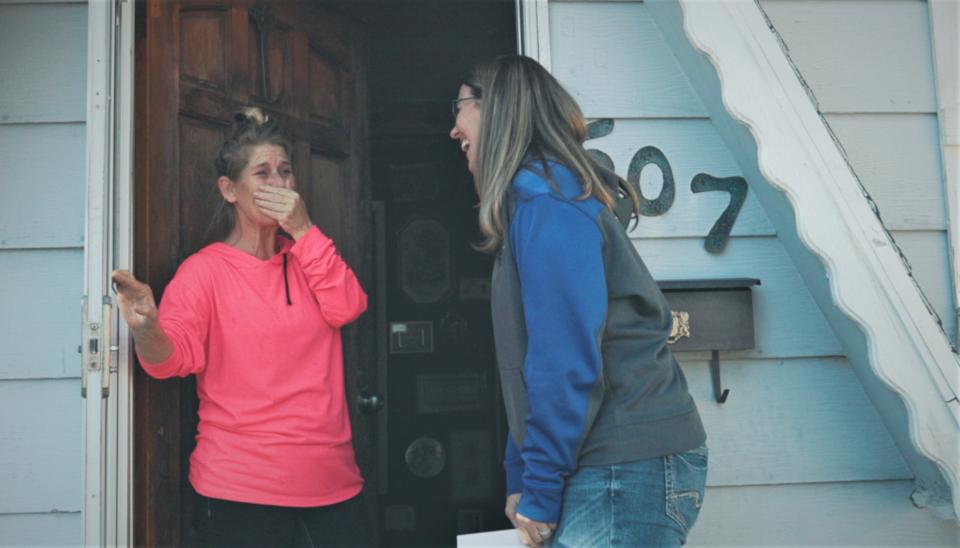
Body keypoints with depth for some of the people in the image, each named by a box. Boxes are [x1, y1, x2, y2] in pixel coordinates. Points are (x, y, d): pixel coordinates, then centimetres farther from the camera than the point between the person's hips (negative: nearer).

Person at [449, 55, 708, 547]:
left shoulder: (545, 198, -14)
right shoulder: (532, 196, 16)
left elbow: (566, 359, -21)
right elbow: (530, 364, 17)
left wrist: (540, 492, -13)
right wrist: (521, 479, 17)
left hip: (627, 470, -9)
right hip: (615, 468, 9)